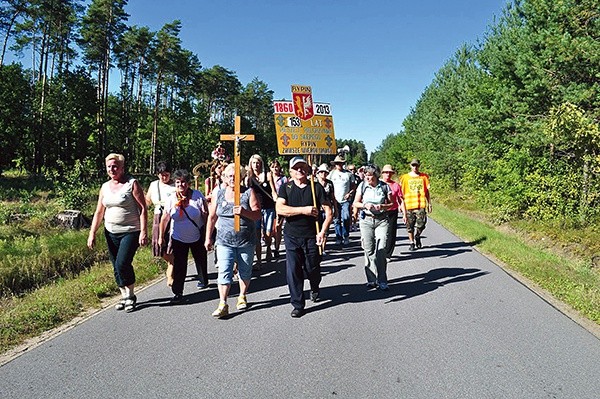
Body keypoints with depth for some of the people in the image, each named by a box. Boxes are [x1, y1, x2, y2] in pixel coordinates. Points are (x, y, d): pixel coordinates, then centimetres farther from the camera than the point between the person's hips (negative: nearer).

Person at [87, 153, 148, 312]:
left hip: (130, 232, -6)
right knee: (116, 267, 10)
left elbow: (143, 209, -11)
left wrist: (144, 232, -18)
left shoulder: (132, 184, -8)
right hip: (111, 233, 6)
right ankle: (124, 296, 26)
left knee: (123, 264, -14)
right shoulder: (105, 187, 9)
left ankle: (131, 296, 8)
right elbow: (99, 212, 13)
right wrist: (92, 234, 7)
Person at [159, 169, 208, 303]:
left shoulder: (197, 195, -13)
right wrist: (161, 236, 3)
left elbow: (206, 215, -8)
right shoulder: (172, 199, -8)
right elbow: (165, 218, 0)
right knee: (178, 265, -5)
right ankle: (178, 293, 1)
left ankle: (203, 280, 44)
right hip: (178, 237, 0)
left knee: (201, 260, 19)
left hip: (197, 236, 0)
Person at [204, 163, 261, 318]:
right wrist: (208, 237, 11)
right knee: (224, 272, -9)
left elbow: (258, 215, -9)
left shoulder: (249, 192, -2)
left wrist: (244, 212, -28)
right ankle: (223, 304, -3)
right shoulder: (218, 193, 3)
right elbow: (212, 217, 10)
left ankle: (242, 297, 32)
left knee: (245, 272, 12)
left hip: (246, 241, 0)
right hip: (224, 241, 0)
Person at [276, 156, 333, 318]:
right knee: (293, 271, -1)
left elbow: (328, 211, -2)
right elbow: (280, 209, -12)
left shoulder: (316, 187, 1)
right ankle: (298, 305, 14)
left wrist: (323, 231, -13)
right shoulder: (286, 188, 3)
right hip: (292, 236, 1)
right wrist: (304, 210, -17)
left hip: (311, 236, 0)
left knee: (312, 268, 7)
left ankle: (315, 289, 42)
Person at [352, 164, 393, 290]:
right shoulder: (362, 186, 4)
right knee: (369, 251, 2)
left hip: (382, 220, -1)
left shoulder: (384, 186, 1)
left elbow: (392, 203, 6)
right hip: (366, 220, 2)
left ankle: (382, 281, -1)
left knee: (381, 250, -9)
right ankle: (371, 280, 12)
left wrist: (383, 206, -13)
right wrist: (365, 205, -10)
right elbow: (355, 203, 9)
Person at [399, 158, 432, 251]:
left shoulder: (424, 177, 9)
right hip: (409, 205, 0)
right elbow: (402, 193, 5)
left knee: (421, 224, -6)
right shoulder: (405, 177, 4)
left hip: (421, 205, 0)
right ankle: (411, 243, 21)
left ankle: (417, 236, 25)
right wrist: (402, 206, -1)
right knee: (410, 226, 5)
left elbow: (427, 191, 13)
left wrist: (429, 204, 9)